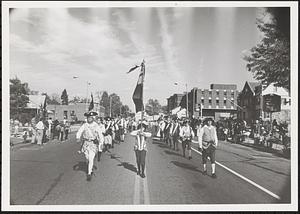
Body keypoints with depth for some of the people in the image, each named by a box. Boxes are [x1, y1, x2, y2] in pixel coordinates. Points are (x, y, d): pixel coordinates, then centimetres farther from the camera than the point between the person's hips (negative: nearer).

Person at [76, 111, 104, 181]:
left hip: (93, 143, -3)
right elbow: (79, 132, -8)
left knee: (91, 159, -11)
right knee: (87, 158, 12)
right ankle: (91, 169, 39)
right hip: (86, 143, 3)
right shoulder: (84, 125, 1)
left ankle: (89, 174, -5)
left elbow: (100, 135, 1)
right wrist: (78, 138, -28)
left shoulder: (96, 126, -3)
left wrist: (101, 142, -6)